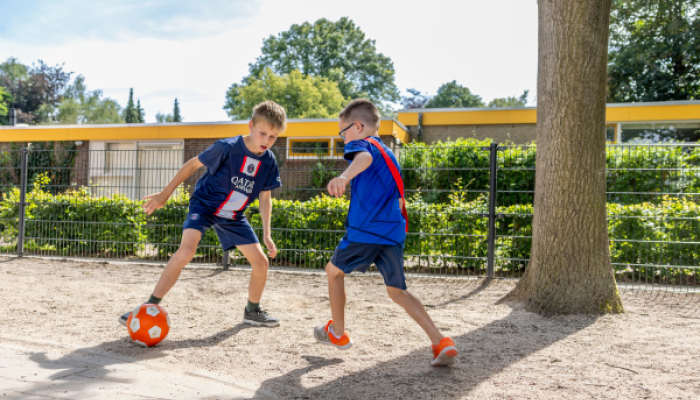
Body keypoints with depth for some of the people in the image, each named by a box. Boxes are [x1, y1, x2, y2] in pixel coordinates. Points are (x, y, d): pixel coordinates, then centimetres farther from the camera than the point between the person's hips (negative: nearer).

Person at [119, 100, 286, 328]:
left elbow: (265, 198, 1)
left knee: (261, 262, 0)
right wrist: (164, 195, -7)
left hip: (233, 216, 5)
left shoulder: (269, 162, -9)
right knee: (186, 251, -29)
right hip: (204, 205, -5)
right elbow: (193, 164, -11)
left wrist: (267, 235, -4)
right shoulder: (228, 147, -23)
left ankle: (252, 311, 25)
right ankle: (150, 307, -17)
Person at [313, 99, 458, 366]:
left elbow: (364, 158, -29)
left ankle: (337, 333, 27)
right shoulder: (389, 154, 24)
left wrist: (345, 177, -50)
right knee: (397, 291, 12)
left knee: (334, 271, 17)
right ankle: (441, 343, -2)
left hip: (364, 231, -7)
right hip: (394, 233, 7)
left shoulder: (361, 144, -1)